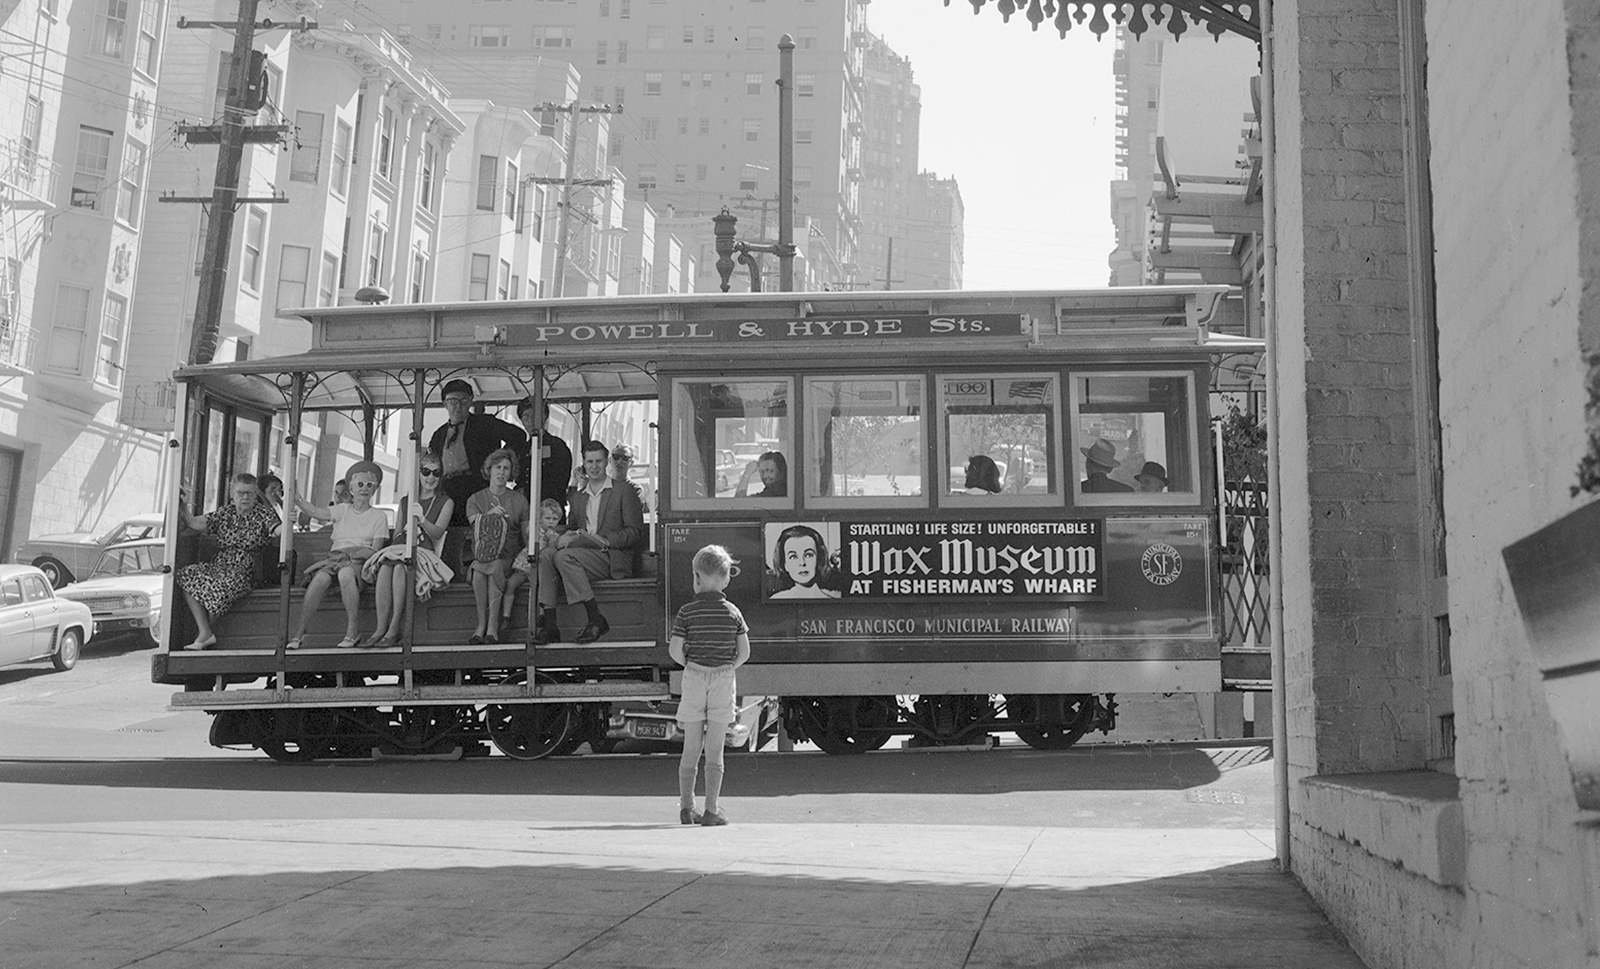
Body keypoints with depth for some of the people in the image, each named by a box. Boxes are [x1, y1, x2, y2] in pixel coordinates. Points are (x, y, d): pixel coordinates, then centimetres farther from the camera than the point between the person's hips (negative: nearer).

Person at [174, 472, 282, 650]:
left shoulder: (264, 513, 3)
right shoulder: (224, 513, 16)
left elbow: (278, 530, -16)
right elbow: (194, 523, 11)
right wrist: (183, 507, -6)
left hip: (244, 571, -5)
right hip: (219, 565, 5)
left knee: (220, 587, -34)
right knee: (186, 574, -18)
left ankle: (202, 635, -5)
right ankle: (205, 633, -19)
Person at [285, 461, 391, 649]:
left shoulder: (378, 515, 12)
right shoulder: (342, 510, 19)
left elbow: (376, 548, 2)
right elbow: (316, 512, 1)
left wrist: (352, 558, -14)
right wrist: (295, 499, -17)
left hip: (361, 558, -2)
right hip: (336, 555, 2)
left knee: (346, 573, -39)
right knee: (320, 578, -31)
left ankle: (353, 631, -32)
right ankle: (299, 632, -28)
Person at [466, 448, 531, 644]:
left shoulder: (519, 500, 15)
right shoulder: (475, 500, 15)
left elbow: (527, 535, 11)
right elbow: (476, 524, -3)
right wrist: (489, 516, -22)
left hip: (509, 557, 0)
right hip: (481, 553, 1)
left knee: (496, 566, -34)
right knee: (478, 570, -34)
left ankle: (492, 626, -36)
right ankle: (482, 624, -31)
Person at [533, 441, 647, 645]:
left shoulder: (625, 490, 7)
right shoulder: (578, 496, 25)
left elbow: (635, 532, -2)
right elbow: (571, 527, 22)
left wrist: (604, 540, -16)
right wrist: (566, 536, -4)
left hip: (612, 557, -5)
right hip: (584, 553, 6)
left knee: (564, 556, -31)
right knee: (544, 555, -23)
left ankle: (596, 619, -28)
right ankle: (548, 624, -32)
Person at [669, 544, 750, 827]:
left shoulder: (687, 612, -5)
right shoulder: (732, 612, 0)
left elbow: (675, 650, -9)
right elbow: (744, 652, -1)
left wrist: (690, 666, 9)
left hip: (694, 677, -1)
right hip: (723, 679, 1)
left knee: (690, 749, 10)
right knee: (715, 751, 4)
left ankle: (686, 807, 12)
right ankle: (712, 811, 2)